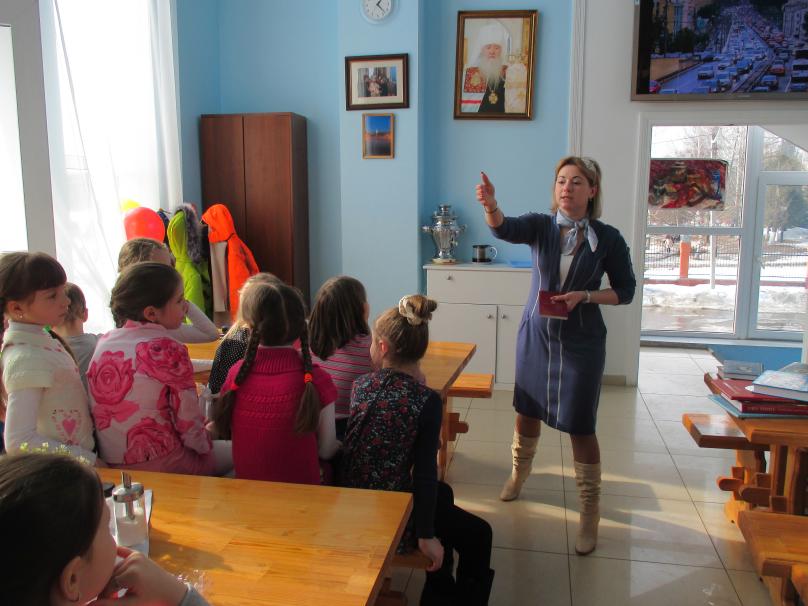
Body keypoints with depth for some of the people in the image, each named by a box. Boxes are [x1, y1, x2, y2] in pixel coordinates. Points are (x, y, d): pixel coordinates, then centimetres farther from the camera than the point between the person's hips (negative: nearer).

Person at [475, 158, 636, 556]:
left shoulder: (608, 239, -7)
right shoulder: (540, 225, -5)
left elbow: (625, 291, 0)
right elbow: (505, 229, -25)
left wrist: (584, 295, -17)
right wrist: (491, 205, -47)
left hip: (581, 343, -2)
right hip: (535, 336, 2)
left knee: (580, 426, 1)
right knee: (527, 412, 17)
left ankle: (590, 512, 19)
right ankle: (519, 472, 46)